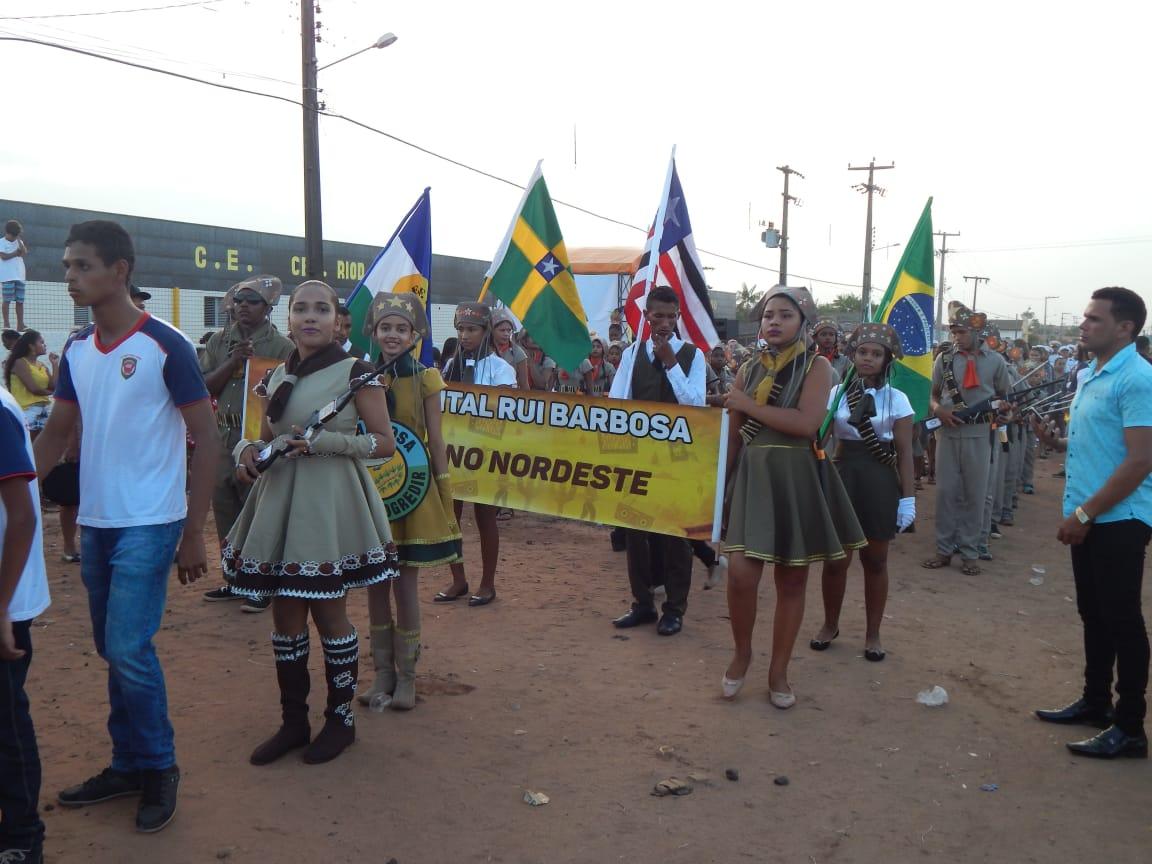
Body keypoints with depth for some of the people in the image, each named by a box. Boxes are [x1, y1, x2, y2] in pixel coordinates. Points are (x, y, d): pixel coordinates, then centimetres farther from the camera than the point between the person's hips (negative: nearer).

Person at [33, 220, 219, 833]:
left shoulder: (165, 345, -10)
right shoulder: (76, 351, 8)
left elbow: (206, 437, -9)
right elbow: (54, 436, 14)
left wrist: (194, 533, -10)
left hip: (149, 524, -6)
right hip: (94, 523, 6)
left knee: (129, 648, -7)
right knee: (113, 650, 13)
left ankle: (160, 768, 13)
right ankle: (128, 765, 28)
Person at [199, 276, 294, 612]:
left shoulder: (281, 346, -4)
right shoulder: (219, 341, 10)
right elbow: (204, 387, 2)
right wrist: (233, 363, -10)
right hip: (223, 441, 5)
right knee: (225, 512, 12)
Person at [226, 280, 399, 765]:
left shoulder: (355, 372, -5)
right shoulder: (278, 376, 11)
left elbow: (385, 444, -7)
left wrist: (325, 441, -18)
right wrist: (248, 450, -3)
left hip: (329, 505, -5)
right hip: (279, 502, 5)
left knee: (329, 613, 3)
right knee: (285, 616, 9)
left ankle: (341, 718, 21)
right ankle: (293, 721, 24)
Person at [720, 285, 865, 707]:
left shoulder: (816, 366, -2)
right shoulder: (749, 369, 9)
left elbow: (806, 423, -19)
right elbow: (734, 436, 12)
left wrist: (748, 405, -14)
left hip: (798, 479, -2)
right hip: (753, 475, 2)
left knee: (792, 580, 7)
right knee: (741, 573, -12)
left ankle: (778, 671, 22)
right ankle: (742, 652, 15)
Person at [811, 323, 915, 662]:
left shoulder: (896, 399, -1)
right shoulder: (837, 393, 4)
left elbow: (904, 452, -2)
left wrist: (908, 498, -6)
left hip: (880, 480, -1)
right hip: (843, 476, 1)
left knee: (875, 560, 9)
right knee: (835, 558, 3)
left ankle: (873, 633, 22)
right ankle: (830, 624, 24)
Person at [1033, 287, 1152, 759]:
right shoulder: (1090, 375, 12)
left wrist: (1085, 513, -20)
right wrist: (1056, 440, 2)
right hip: (1089, 519, 9)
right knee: (1093, 615, 17)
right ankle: (1095, 702, 30)